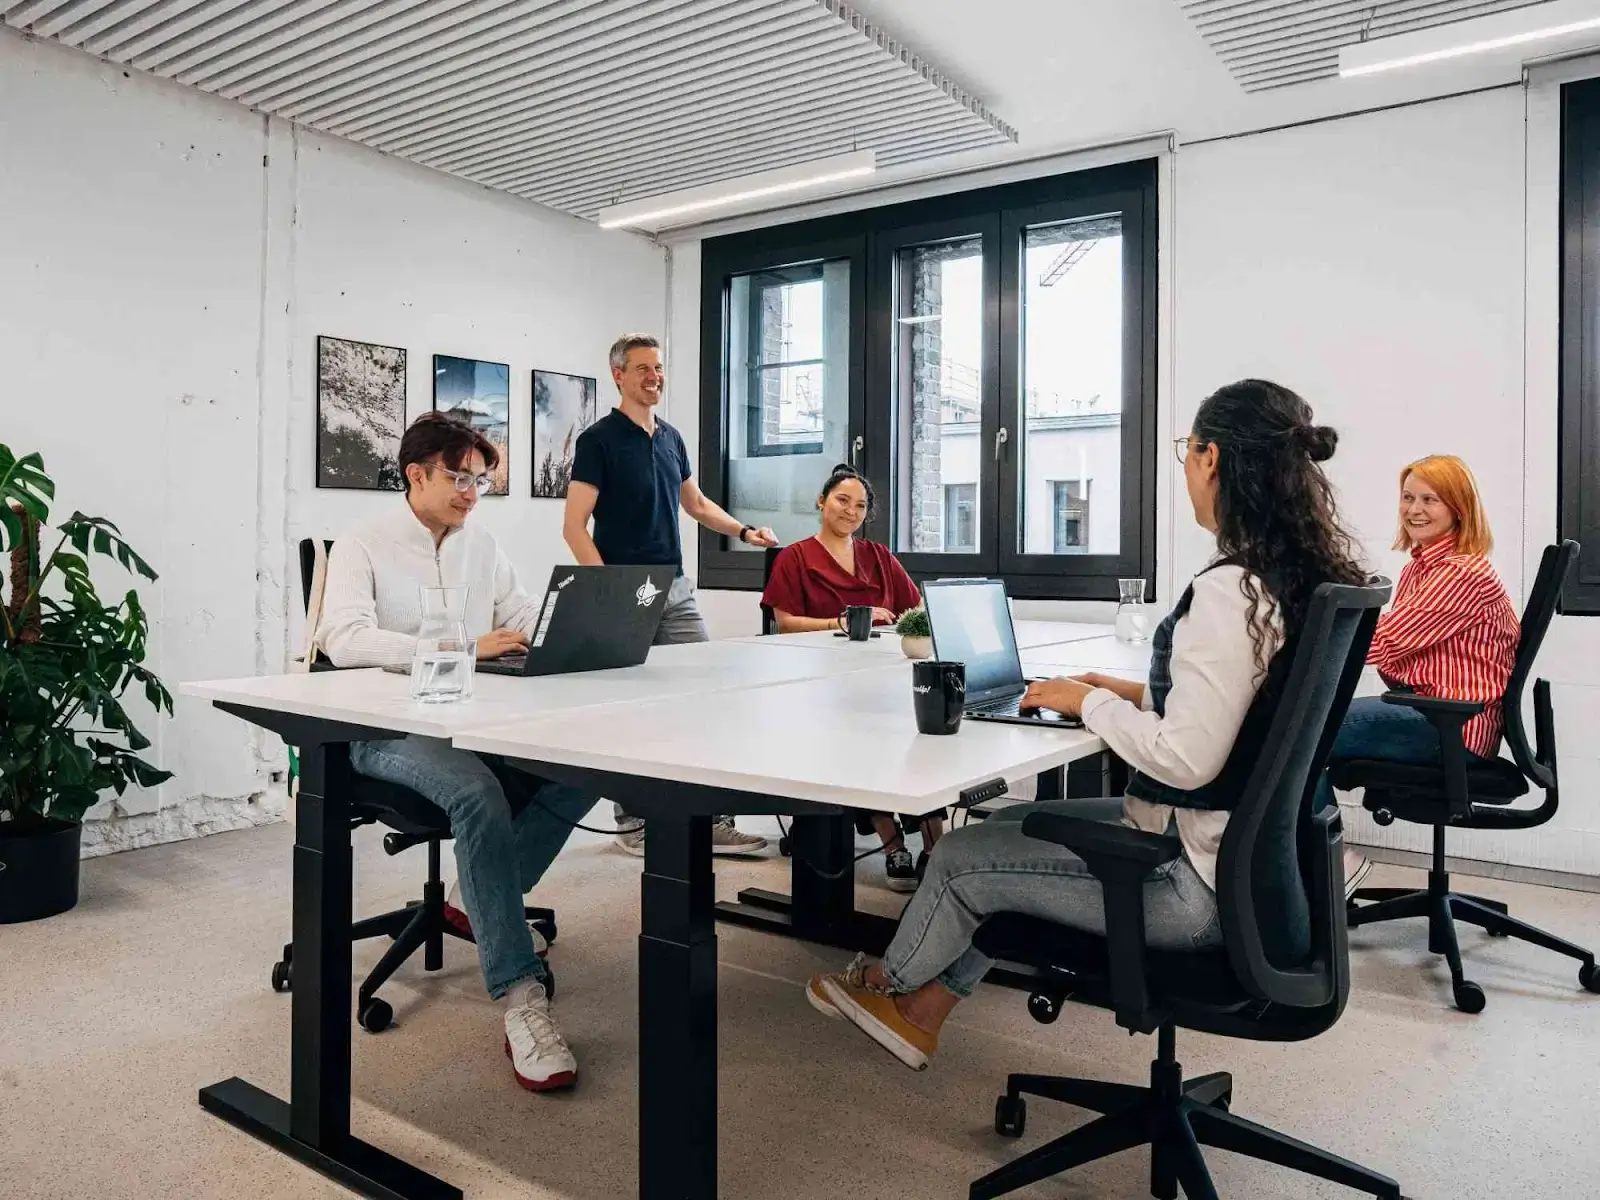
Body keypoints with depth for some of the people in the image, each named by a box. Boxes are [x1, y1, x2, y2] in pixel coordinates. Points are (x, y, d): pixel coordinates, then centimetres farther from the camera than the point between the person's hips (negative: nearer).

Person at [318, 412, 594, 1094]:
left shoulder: (483, 548, 15)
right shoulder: (363, 547, -2)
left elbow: (530, 623, 13)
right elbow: (343, 640, -19)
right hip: (389, 731, -5)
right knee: (478, 792, -36)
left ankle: (479, 899, -1)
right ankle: (521, 998, -32)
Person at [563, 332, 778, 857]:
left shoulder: (671, 438, 14)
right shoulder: (599, 439, -7)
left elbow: (697, 504, 27)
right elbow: (574, 526, -12)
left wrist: (744, 531, 11)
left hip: (676, 589, 7)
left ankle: (708, 818, 10)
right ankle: (631, 822, 16)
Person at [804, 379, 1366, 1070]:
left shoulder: (1231, 590, -27)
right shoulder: (1309, 575, 3)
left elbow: (1187, 760, -29)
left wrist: (1090, 702, -13)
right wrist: (1140, 696, 8)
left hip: (1202, 881, -9)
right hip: (1247, 847, 9)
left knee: (962, 856, 4)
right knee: (1009, 826, 17)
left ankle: (891, 983, 34)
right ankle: (920, 1009, 28)